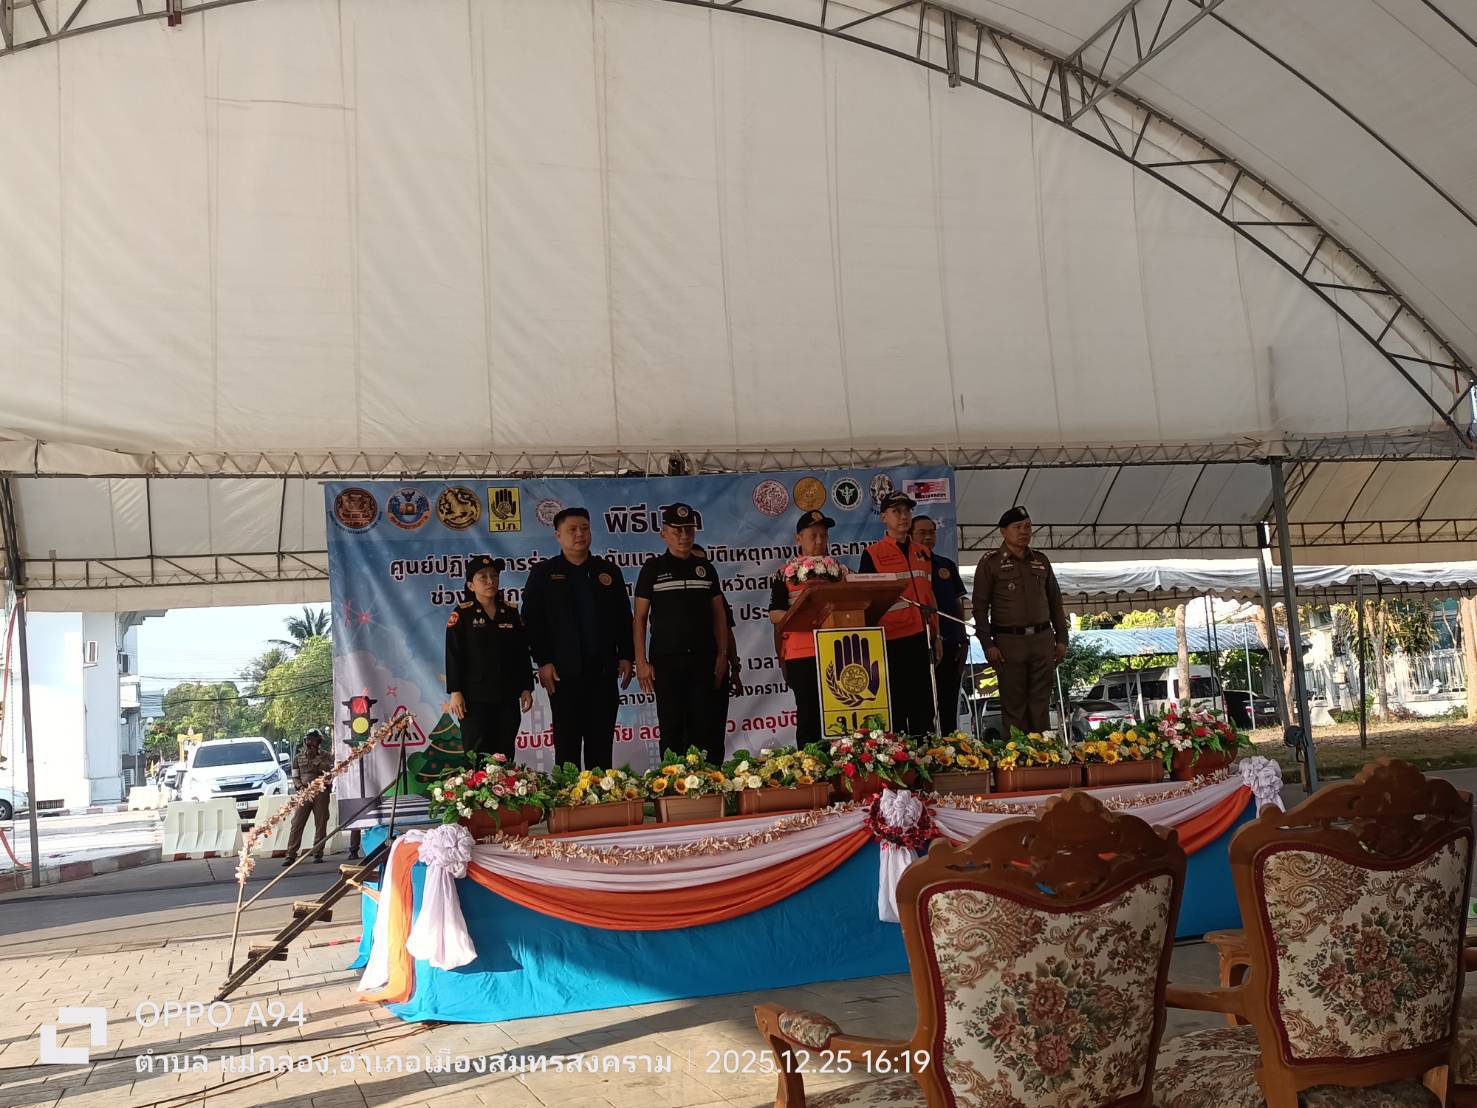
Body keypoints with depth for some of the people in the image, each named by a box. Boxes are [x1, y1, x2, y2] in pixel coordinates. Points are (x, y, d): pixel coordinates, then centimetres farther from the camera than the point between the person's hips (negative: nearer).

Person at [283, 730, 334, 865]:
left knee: (321, 825, 1)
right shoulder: (299, 757, 12)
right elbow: (295, 776, 12)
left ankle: (317, 854, 9)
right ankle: (291, 855, -3)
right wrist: (300, 786, -6)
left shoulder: (325, 756, 8)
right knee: (296, 824, -4)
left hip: (321, 792, -1)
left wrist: (316, 760, -12)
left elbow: (330, 770, -6)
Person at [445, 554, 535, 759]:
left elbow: (522, 654, 12)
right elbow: (453, 656, -5)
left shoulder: (511, 612, 10)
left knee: (505, 755, 5)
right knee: (477, 754, -4)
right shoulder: (462, 614, -1)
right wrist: (455, 692, -11)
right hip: (475, 698, -4)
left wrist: (526, 688, 7)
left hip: (508, 698, 4)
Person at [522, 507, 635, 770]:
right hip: (564, 671, -2)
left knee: (601, 740, 7)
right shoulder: (543, 573, 3)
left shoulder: (608, 570, 12)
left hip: (604, 669, 3)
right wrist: (543, 661, -8)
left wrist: (627, 656, 5)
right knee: (567, 740, 1)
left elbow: (624, 617, 13)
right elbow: (532, 620, -2)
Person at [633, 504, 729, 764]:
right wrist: (641, 662, -5)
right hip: (666, 661, -2)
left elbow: (718, 615, 11)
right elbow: (639, 618, 2)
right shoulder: (653, 569, 3)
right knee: (671, 729, 1)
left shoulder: (705, 569, 11)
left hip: (703, 660, 2)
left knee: (704, 728, 1)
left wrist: (723, 654, 2)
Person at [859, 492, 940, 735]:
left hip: (921, 639, 5)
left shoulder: (923, 553, 15)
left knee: (924, 705, 8)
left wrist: (936, 636, 17)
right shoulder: (873, 554, -1)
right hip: (891, 641, -5)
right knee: (895, 707, -1)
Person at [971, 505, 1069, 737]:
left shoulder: (1040, 560, 14)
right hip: (1009, 641, -4)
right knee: (1014, 706, -1)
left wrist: (1062, 638, 13)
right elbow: (980, 606, -2)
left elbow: (1055, 602, 19)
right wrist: (987, 644, -9)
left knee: (1041, 705, 5)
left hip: (1043, 639, 4)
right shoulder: (990, 562, 0)